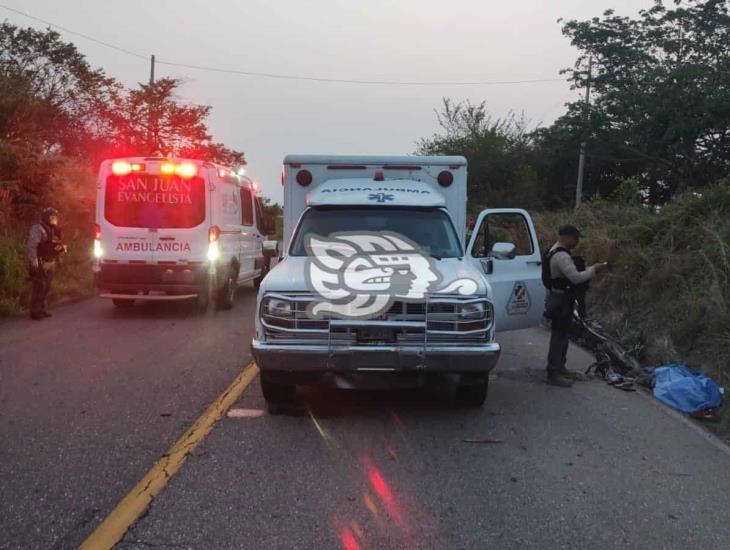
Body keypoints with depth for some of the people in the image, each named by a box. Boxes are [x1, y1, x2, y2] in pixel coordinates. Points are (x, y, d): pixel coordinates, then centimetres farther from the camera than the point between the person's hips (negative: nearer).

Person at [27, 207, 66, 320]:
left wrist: (62, 247, 1)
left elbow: (57, 245, 26)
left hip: (51, 263, 9)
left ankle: (41, 310, 21)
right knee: (39, 287, -9)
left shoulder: (54, 230, 15)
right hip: (41, 263, -9)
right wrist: (33, 262, -24)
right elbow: (32, 246, -19)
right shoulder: (38, 229, -11)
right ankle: (35, 312, -5)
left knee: (46, 287, 13)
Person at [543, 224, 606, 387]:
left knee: (561, 335, 18)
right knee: (559, 335, -6)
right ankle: (554, 373, -1)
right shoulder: (561, 256, -22)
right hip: (560, 300, -11)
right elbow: (576, 277, -26)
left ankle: (559, 368, 28)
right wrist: (593, 270, -15)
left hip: (561, 298, 11)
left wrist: (590, 270, 11)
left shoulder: (558, 252, 13)